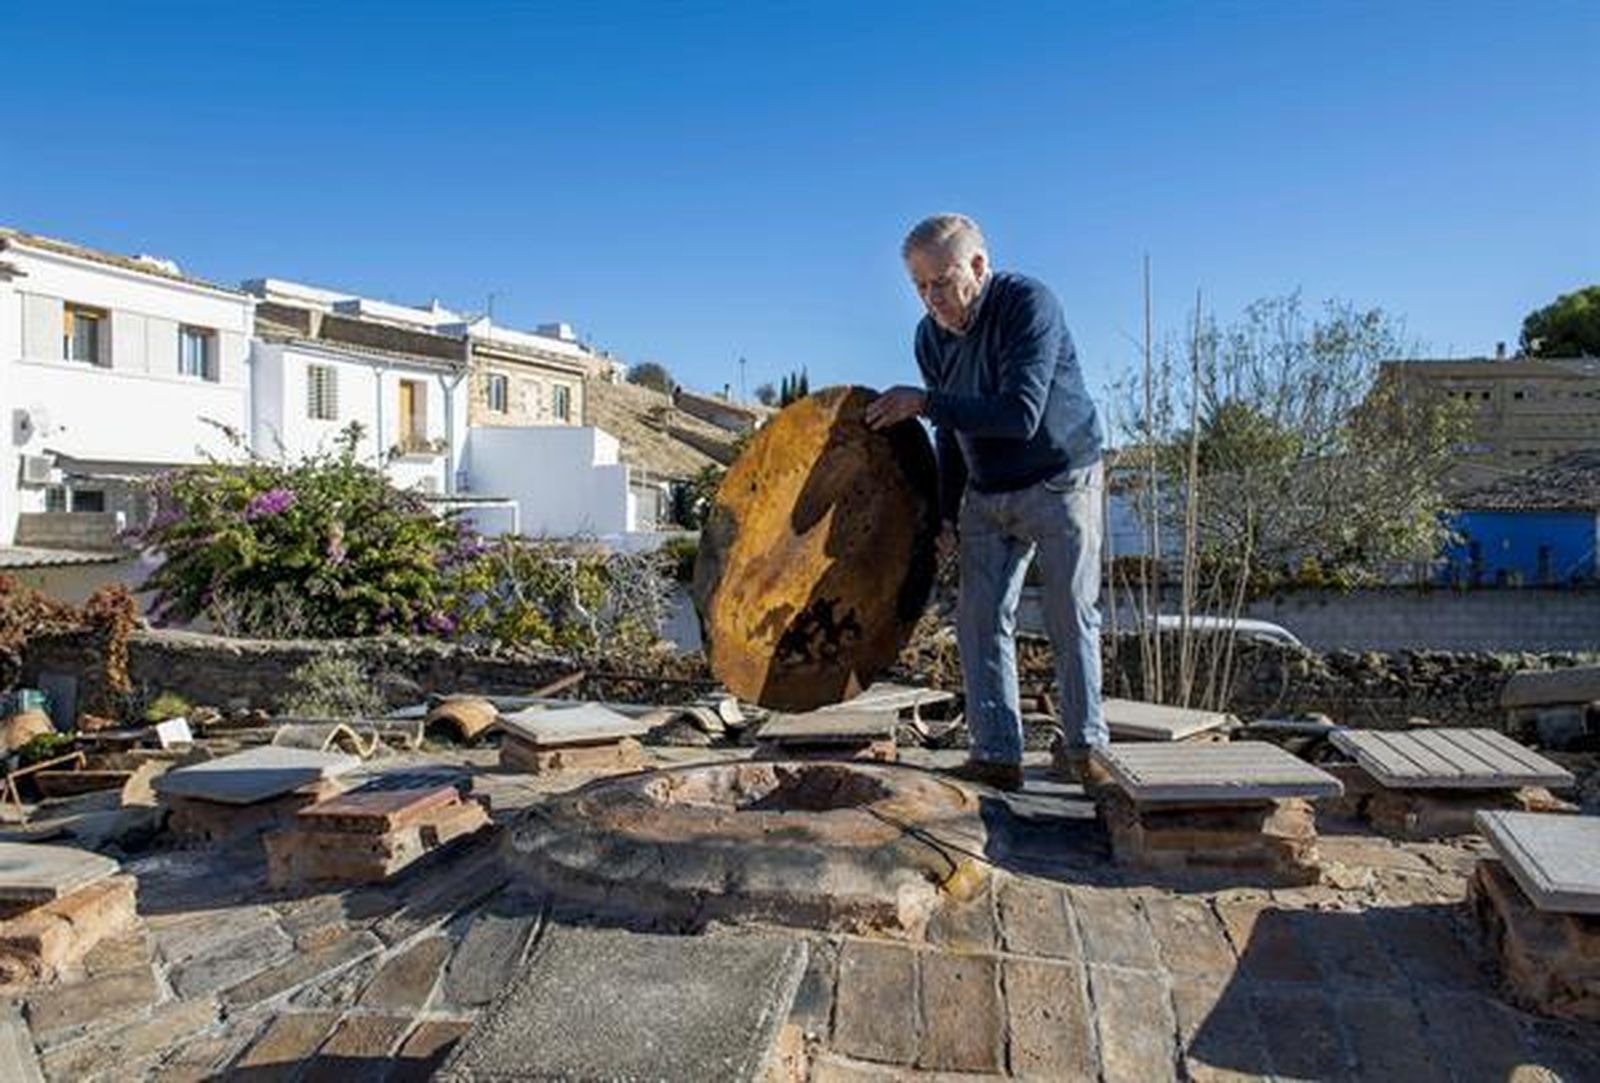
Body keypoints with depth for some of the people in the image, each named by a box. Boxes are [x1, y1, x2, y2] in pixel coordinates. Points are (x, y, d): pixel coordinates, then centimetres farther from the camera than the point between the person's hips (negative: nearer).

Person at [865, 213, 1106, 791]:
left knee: (1072, 618, 0)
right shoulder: (930, 336, 0)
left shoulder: (1029, 304, -20)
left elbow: (1020, 415, -31)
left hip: (1060, 483, -5)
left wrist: (925, 403, -30)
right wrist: (946, 511, 7)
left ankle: (1083, 746, 16)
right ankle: (997, 754, 4)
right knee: (980, 619, -2)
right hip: (986, 494, 6)